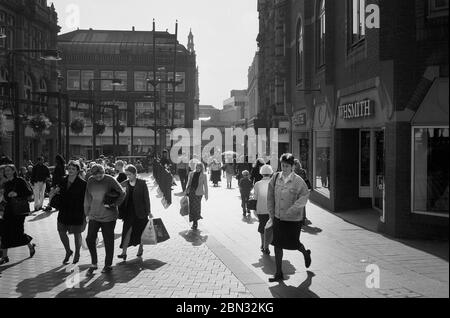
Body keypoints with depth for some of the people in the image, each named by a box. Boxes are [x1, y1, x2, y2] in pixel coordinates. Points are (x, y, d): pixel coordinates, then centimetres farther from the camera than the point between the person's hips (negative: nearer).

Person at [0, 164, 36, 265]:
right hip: (8, 211, 6)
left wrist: (17, 194, -23)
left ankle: (31, 246, 22)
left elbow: (30, 192, -15)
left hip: (19, 211, -6)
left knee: (17, 232, -5)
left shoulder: (20, 181, -8)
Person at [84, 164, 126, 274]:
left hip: (108, 216, -4)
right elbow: (87, 197, 11)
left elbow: (122, 193, 0)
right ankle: (94, 263, 19)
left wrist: (115, 204, -7)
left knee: (108, 242, 4)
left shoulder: (110, 180, -10)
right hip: (94, 216, 4)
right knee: (90, 239, 2)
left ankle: (108, 265, 18)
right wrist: (87, 213, 11)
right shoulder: (90, 181, 2)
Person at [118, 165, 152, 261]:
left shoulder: (142, 183, -5)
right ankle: (124, 252, -8)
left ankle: (141, 248, 31)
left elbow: (146, 197, -3)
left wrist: (148, 211, -4)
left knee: (140, 231, 10)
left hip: (140, 212, -1)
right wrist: (121, 213, -4)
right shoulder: (124, 184, 2)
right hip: (129, 212, 2)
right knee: (127, 231, -8)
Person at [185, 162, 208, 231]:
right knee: (192, 207, 3)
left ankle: (195, 223, 4)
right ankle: (195, 222, 16)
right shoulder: (191, 174, 10)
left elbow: (205, 186, 2)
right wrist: (187, 191, 13)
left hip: (198, 193, -3)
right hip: (191, 192, 3)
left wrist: (206, 195, -1)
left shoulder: (203, 175, 1)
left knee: (197, 206, -6)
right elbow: (189, 183, 15)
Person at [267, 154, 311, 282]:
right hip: (278, 218, 4)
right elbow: (270, 197, 7)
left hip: (293, 219, -4)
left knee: (293, 244, 9)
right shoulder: (275, 178, -2)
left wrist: (291, 210, -25)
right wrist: (272, 213, 6)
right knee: (277, 245, 5)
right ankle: (279, 274, 16)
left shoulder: (298, 181, -13)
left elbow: (304, 196, -19)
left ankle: (306, 253, 45)